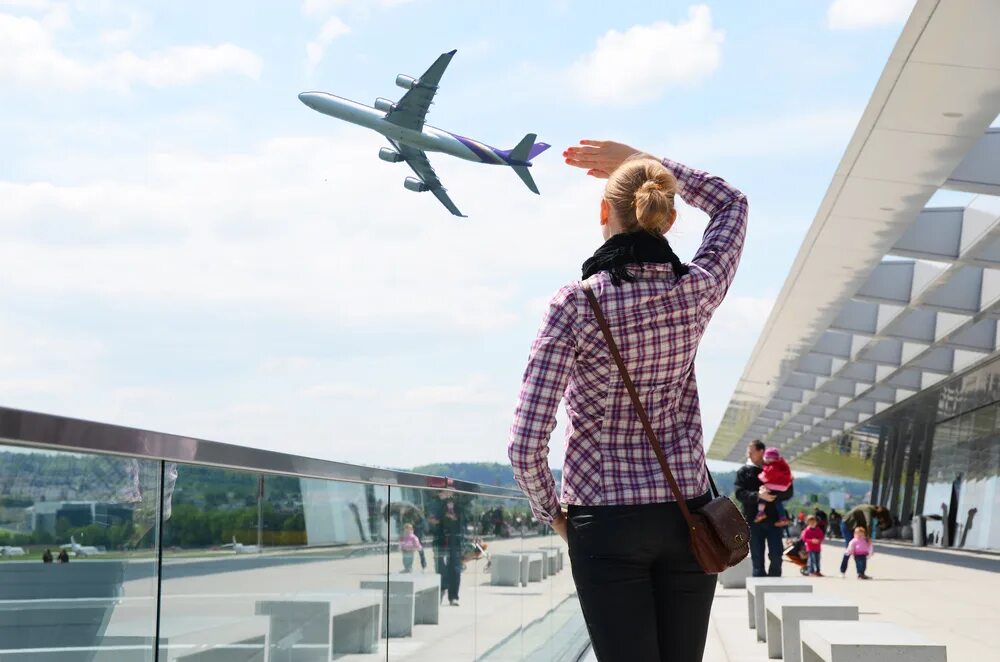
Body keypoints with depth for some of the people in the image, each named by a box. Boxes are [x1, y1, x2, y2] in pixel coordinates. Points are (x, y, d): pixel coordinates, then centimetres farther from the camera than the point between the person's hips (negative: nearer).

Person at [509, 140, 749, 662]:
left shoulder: (577, 304, -13)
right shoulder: (696, 292, -4)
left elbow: (526, 446, -17)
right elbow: (731, 203, 19)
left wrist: (550, 512, 1)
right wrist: (642, 161, 16)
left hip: (606, 525, -3)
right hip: (687, 518, 3)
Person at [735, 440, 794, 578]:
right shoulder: (744, 471, 9)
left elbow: (788, 492, 4)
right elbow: (740, 494, -4)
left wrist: (773, 494, -15)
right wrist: (758, 495, -21)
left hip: (774, 518, 0)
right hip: (754, 519, 0)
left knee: (776, 557, -3)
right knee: (757, 558, -1)